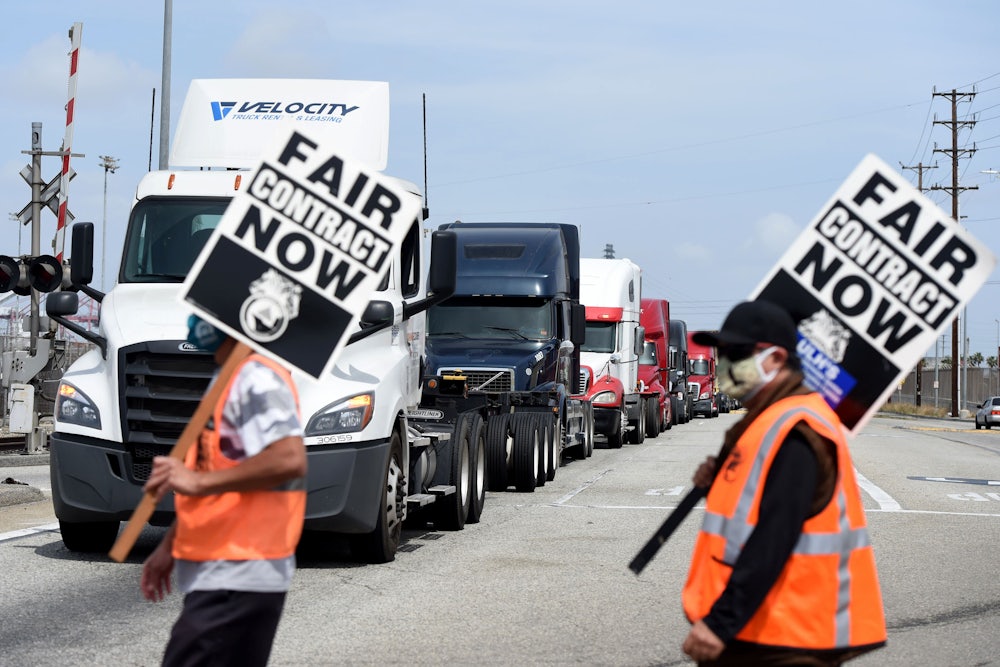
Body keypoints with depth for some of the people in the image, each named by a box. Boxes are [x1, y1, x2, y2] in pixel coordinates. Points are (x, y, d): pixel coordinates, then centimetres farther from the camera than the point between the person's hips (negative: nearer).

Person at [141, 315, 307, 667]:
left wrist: (197, 480, -24)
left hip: (238, 578, -10)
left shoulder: (258, 378, -14)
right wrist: (169, 546, 26)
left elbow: (290, 459, -28)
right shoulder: (229, 379, 18)